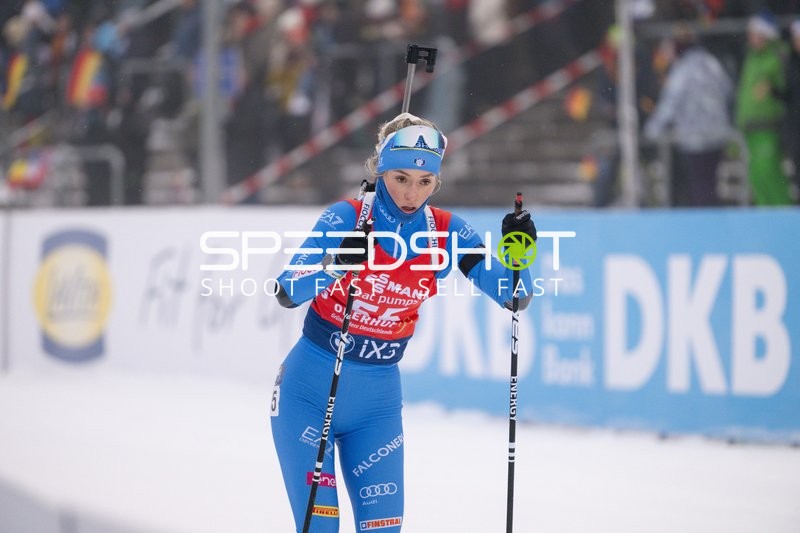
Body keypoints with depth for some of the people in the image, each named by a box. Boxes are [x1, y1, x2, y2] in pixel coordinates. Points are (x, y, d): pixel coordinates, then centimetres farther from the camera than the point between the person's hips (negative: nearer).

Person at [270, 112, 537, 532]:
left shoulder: (446, 234, -4)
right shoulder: (347, 218, -14)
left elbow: (513, 296, -5)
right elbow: (289, 292, -25)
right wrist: (336, 264, -44)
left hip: (377, 402, 3)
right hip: (310, 390, -3)